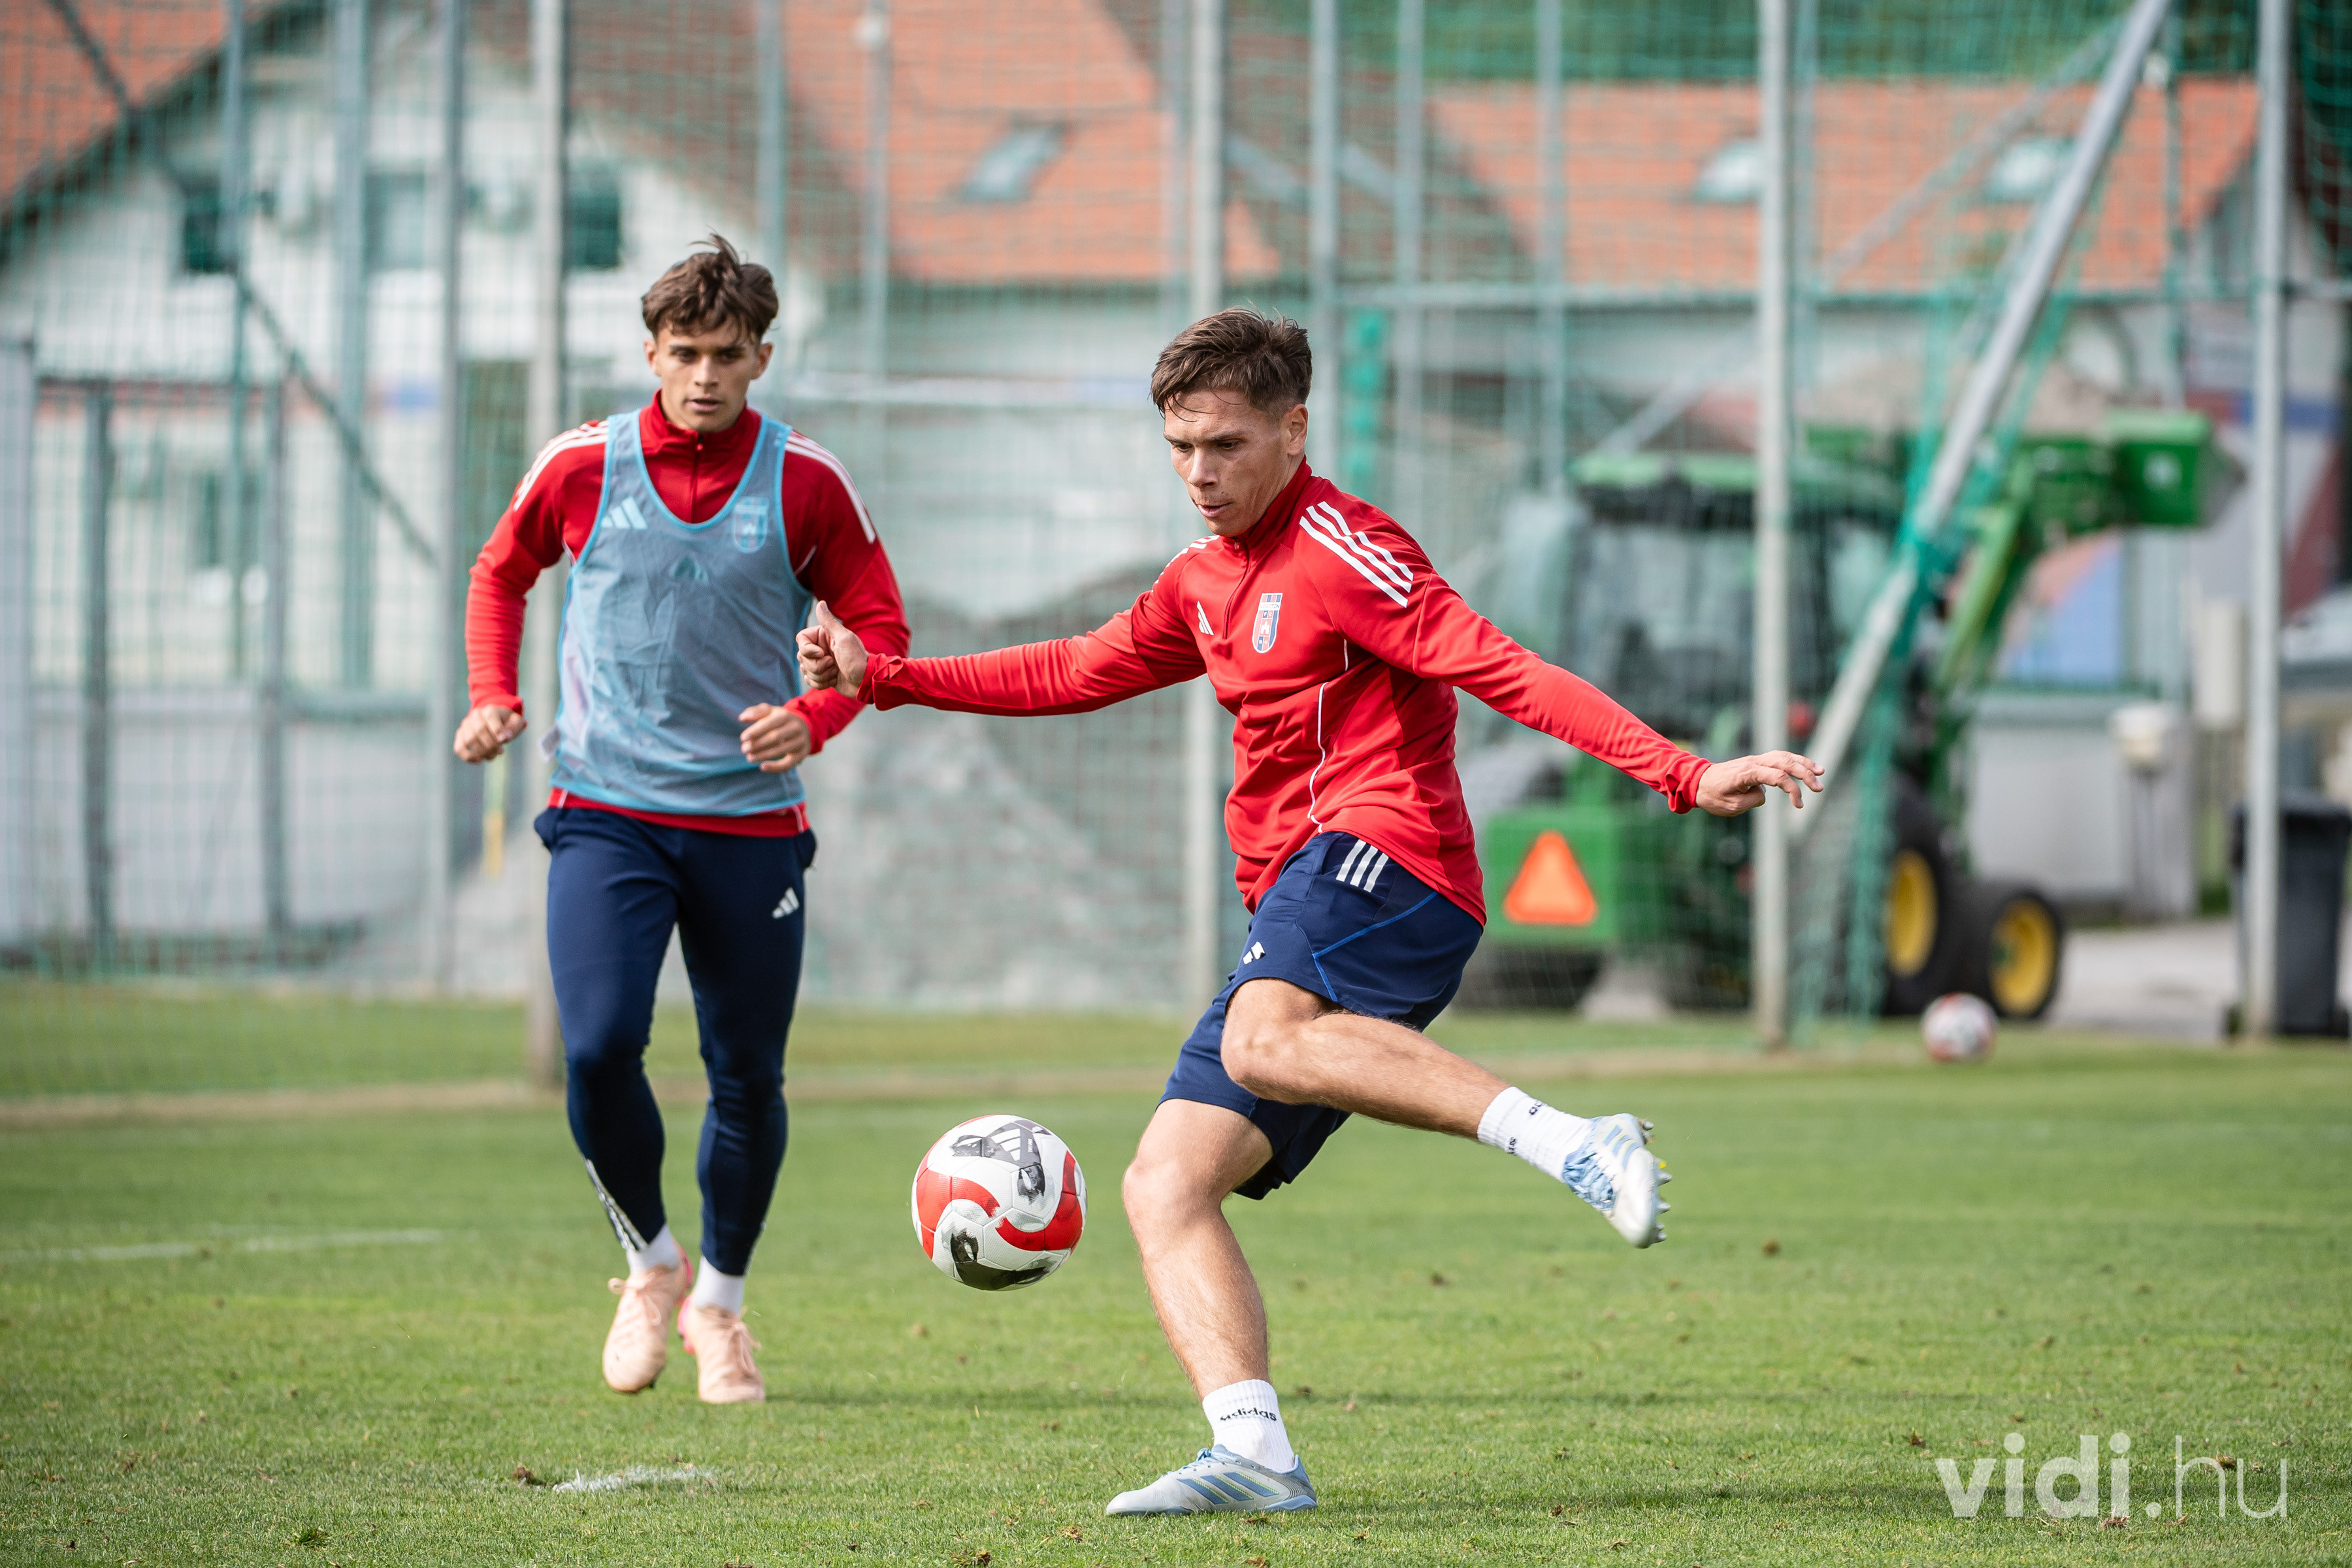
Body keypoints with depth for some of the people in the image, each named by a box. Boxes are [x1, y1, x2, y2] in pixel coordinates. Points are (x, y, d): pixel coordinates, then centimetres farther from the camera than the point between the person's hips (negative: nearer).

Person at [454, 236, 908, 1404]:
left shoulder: (807, 484, -2)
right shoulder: (583, 467, 0)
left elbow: (879, 627, 5)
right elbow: (501, 572, 18)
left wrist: (815, 719, -14)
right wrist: (492, 697, 3)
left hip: (750, 822, 1)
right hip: (606, 812, -1)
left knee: (749, 1077, 5)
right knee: (598, 1047, -19)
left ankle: (720, 1301, 29)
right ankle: (650, 1263, 7)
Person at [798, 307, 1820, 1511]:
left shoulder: (1338, 547, -5)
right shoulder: (1206, 578, 23)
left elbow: (1504, 672, -14)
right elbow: (1078, 674, 38)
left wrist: (1683, 776, -23)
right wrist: (881, 678, 36)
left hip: (1384, 850, -9)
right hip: (1297, 924, 9)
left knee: (1263, 1040, -38)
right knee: (1165, 1185, -4)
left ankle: (1575, 1144, -43)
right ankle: (1252, 1450, -18)